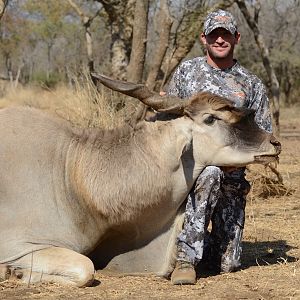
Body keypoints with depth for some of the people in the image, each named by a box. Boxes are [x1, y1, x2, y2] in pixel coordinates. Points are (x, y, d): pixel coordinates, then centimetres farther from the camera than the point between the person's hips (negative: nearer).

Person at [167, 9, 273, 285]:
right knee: (210, 173, -41)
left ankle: (201, 244, 34)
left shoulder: (252, 85, 8)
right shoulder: (187, 71, 8)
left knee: (228, 264, 0)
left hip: (232, 178, 2)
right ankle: (186, 256, -35)